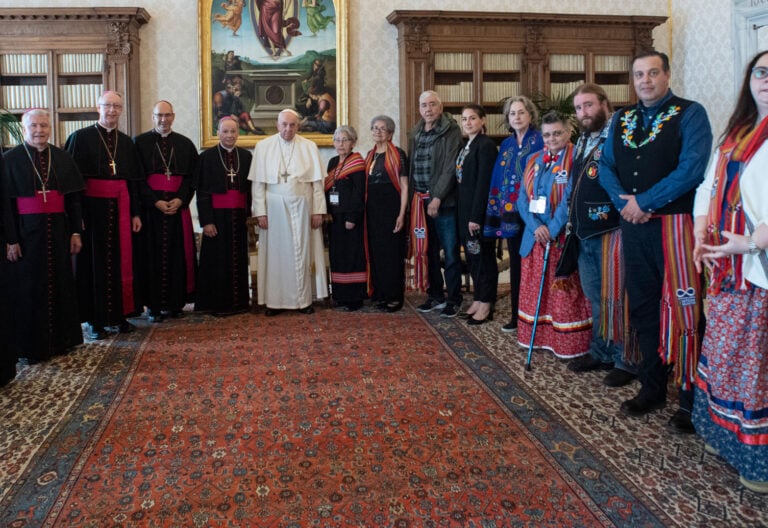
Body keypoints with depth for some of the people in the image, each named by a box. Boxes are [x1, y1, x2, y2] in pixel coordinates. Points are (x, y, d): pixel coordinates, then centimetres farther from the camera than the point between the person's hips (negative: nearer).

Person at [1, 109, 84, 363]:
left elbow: (74, 198, 8)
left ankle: (62, 338, 21)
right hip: (26, 232, -3)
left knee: (60, 283, 9)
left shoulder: (62, 158, 7)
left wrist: (76, 232, 2)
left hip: (58, 230, 3)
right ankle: (32, 345, 14)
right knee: (29, 288, 3)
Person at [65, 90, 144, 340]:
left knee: (121, 261, 7)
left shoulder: (126, 142, 12)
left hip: (120, 209, 4)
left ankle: (120, 315, 18)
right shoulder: (80, 138, -1)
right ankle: (94, 320, 9)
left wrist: (135, 213, 7)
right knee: (93, 262, 2)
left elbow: (134, 180, 13)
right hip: (92, 208, -4)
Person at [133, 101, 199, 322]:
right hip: (150, 207, -2)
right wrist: (155, 202, -12)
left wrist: (180, 200, -8)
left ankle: (175, 302, 11)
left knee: (178, 254, 3)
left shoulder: (185, 144, 11)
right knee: (153, 254, -1)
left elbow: (192, 176, 7)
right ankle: (154, 305, 5)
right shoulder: (140, 142, 5)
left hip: (178, 207, 2)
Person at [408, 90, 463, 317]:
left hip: (444, 201, -6)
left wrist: (437, 198, -17)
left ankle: (454, 300, 10)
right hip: (420, 202, 6)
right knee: (427, 251, 12)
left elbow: (450, 168, -13)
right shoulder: (415, 134, 13)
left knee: (450, 253, 0)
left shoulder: (451, 132, -6)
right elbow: (411, 167, 14)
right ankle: (435, 296, 24)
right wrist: (414, 197, 5)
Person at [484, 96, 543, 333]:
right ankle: (516, 315, 18)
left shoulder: (540, 141, -3)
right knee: (515, 263, 10)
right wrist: (495, 211, 10)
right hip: (510, 213, 6)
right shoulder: (505, 145, 15)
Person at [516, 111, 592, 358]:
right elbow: (523, 198, 5)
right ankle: (537, 336, 22)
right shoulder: (534, 160, 12)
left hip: (563, 238, -6)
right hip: (535, 236, 6)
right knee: (534, 291, 11)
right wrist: (536, 227, -10)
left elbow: (572, 199, -15)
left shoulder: (576, 159, -7)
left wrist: (552, 230, -18)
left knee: (563, 293, -1)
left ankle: (568, 343, 8)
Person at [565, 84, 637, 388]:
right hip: (584, 233, 9)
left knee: (614, 297, -2)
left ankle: (625, 360, 10)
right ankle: (600, 352, 29)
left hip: (610, 231, -8)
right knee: (594, 297, 16)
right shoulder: (582, 141, 18)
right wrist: (573, 221, 20)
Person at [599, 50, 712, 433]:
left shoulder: (689, 114, -3)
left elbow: (692, 167, -15)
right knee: (643, 310, 12)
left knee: (682, 311, -4)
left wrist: (644, 202, -14)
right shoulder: (621, 120, 14)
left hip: (674, 224, -5)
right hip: (633, 227, 6)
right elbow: (606, 167, 10)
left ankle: (692, 399, 10)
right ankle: (652, 388, 26)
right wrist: (624, 202, -8)